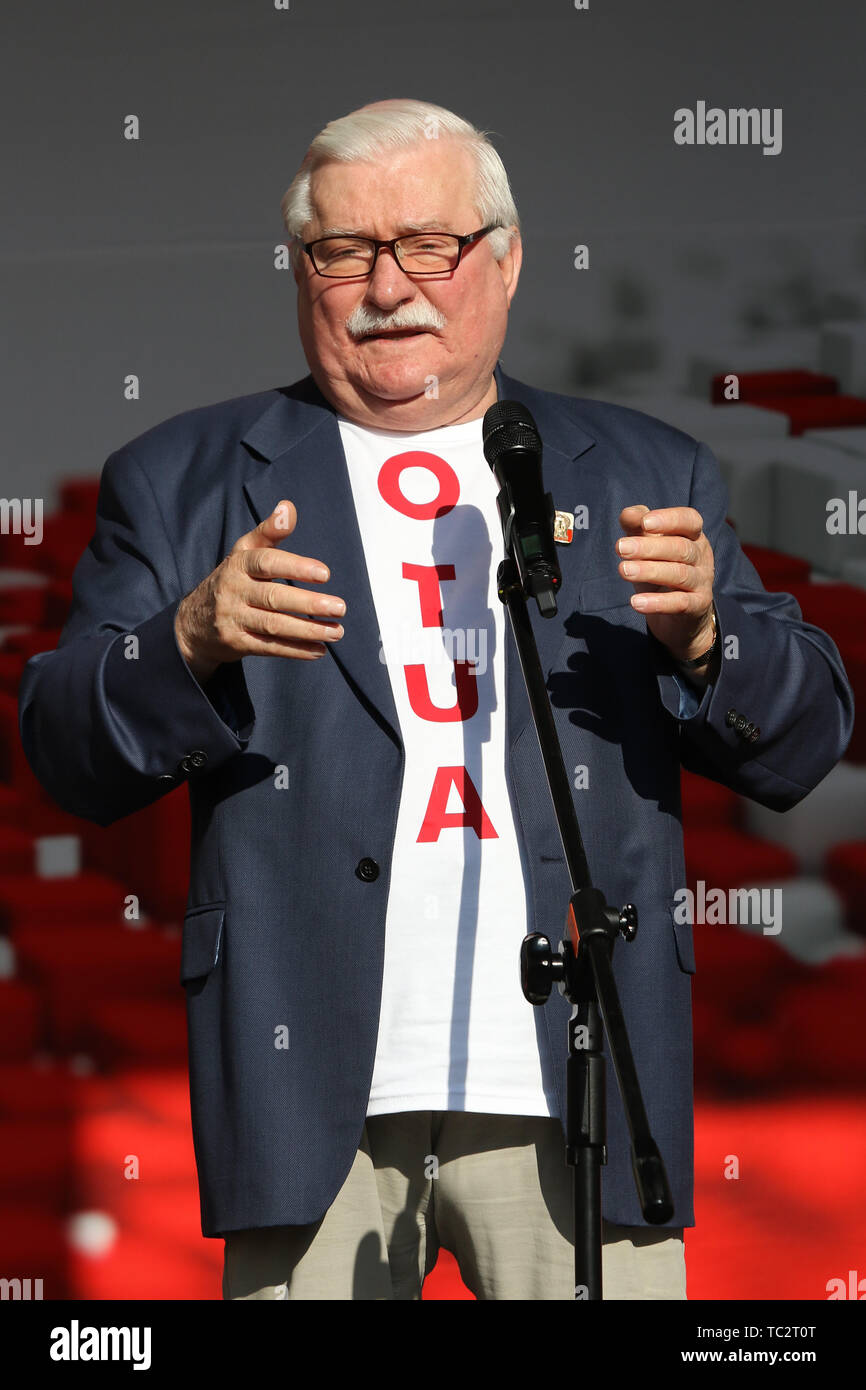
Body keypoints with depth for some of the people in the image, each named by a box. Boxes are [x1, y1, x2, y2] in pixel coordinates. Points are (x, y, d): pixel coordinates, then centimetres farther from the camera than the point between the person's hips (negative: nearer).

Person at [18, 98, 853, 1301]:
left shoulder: (645, 478, 16)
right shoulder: (185, 479, 13)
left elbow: (802, 744, 11)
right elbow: (69, 757, 5)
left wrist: (701, 633, -10)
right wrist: (192, 642, -15)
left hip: (571, 1105, 1)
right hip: (312, 1101, -1)